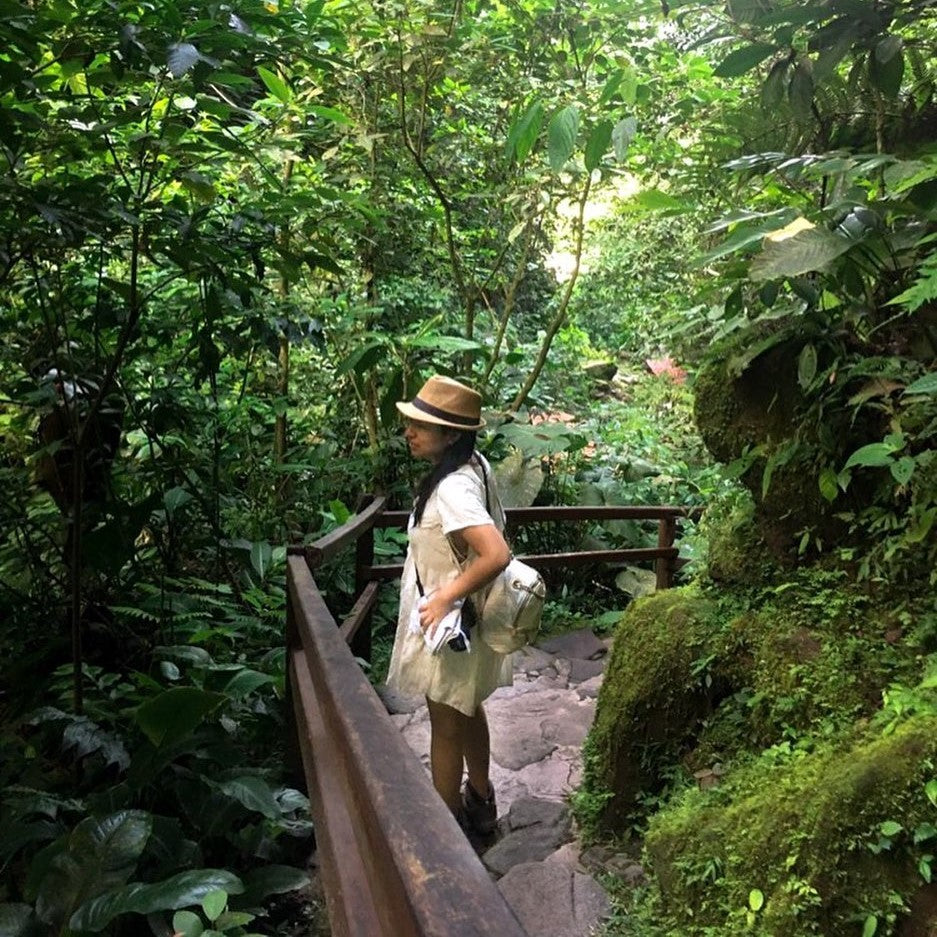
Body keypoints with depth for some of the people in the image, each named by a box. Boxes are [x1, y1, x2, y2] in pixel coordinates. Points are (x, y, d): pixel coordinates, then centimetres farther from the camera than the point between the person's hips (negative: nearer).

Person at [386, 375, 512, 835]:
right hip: (465, 618, 9)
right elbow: (490, 533, 13)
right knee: (468, 712, 25)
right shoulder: (474, 466, -1)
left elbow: (496, 555, -40)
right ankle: (480, 802, 44)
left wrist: (444, 598, -29)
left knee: (446, 726, 9)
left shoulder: (451, 489, -30)